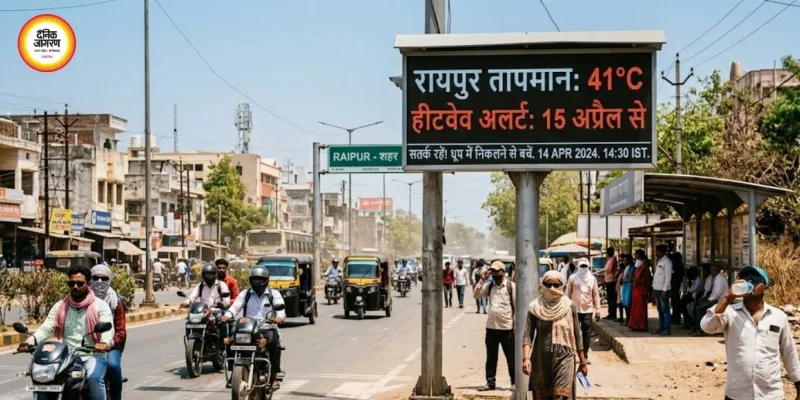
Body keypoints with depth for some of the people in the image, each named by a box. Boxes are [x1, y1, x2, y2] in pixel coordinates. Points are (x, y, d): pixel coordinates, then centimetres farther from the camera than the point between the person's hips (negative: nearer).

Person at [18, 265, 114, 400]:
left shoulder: (100, 306, 1)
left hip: (93, 354, -3)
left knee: (94, 377, -33)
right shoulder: (60, 306, 12)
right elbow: (46, 328, 1)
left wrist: (104, 343, -38)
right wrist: (32, 340, -21)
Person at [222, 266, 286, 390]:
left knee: (274, 342, -33)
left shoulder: (274, 294, 9)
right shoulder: (246, 294, 15)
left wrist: (280, 316, -31)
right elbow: (236, 305, 0)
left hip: (268, 329, -2)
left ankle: (274, 376, -23)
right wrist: (227, 315, -21)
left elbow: (280, 306, -7)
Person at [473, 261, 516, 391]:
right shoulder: (489, 286, 6)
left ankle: (514, 382, 14)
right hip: (491, 327, 5)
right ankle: (490, 382, 18)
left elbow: (516, 305, -8)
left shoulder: (511, 286, -8)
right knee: (491, 357, 10)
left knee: (511, 357, 5)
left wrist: (516, 325, -11)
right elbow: (476, 295, 0)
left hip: (507, 328, -5)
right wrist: (482, 280, -8)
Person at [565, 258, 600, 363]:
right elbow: (568, 294, 4)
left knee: (586, 333, 3)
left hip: (587, 310, 1)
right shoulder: (572, 278, 2)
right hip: (575, 309, -1)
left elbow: (596, 294, 7)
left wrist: (597, 309, 3)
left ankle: (585, 355, 8)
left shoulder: (592, 279, 6)